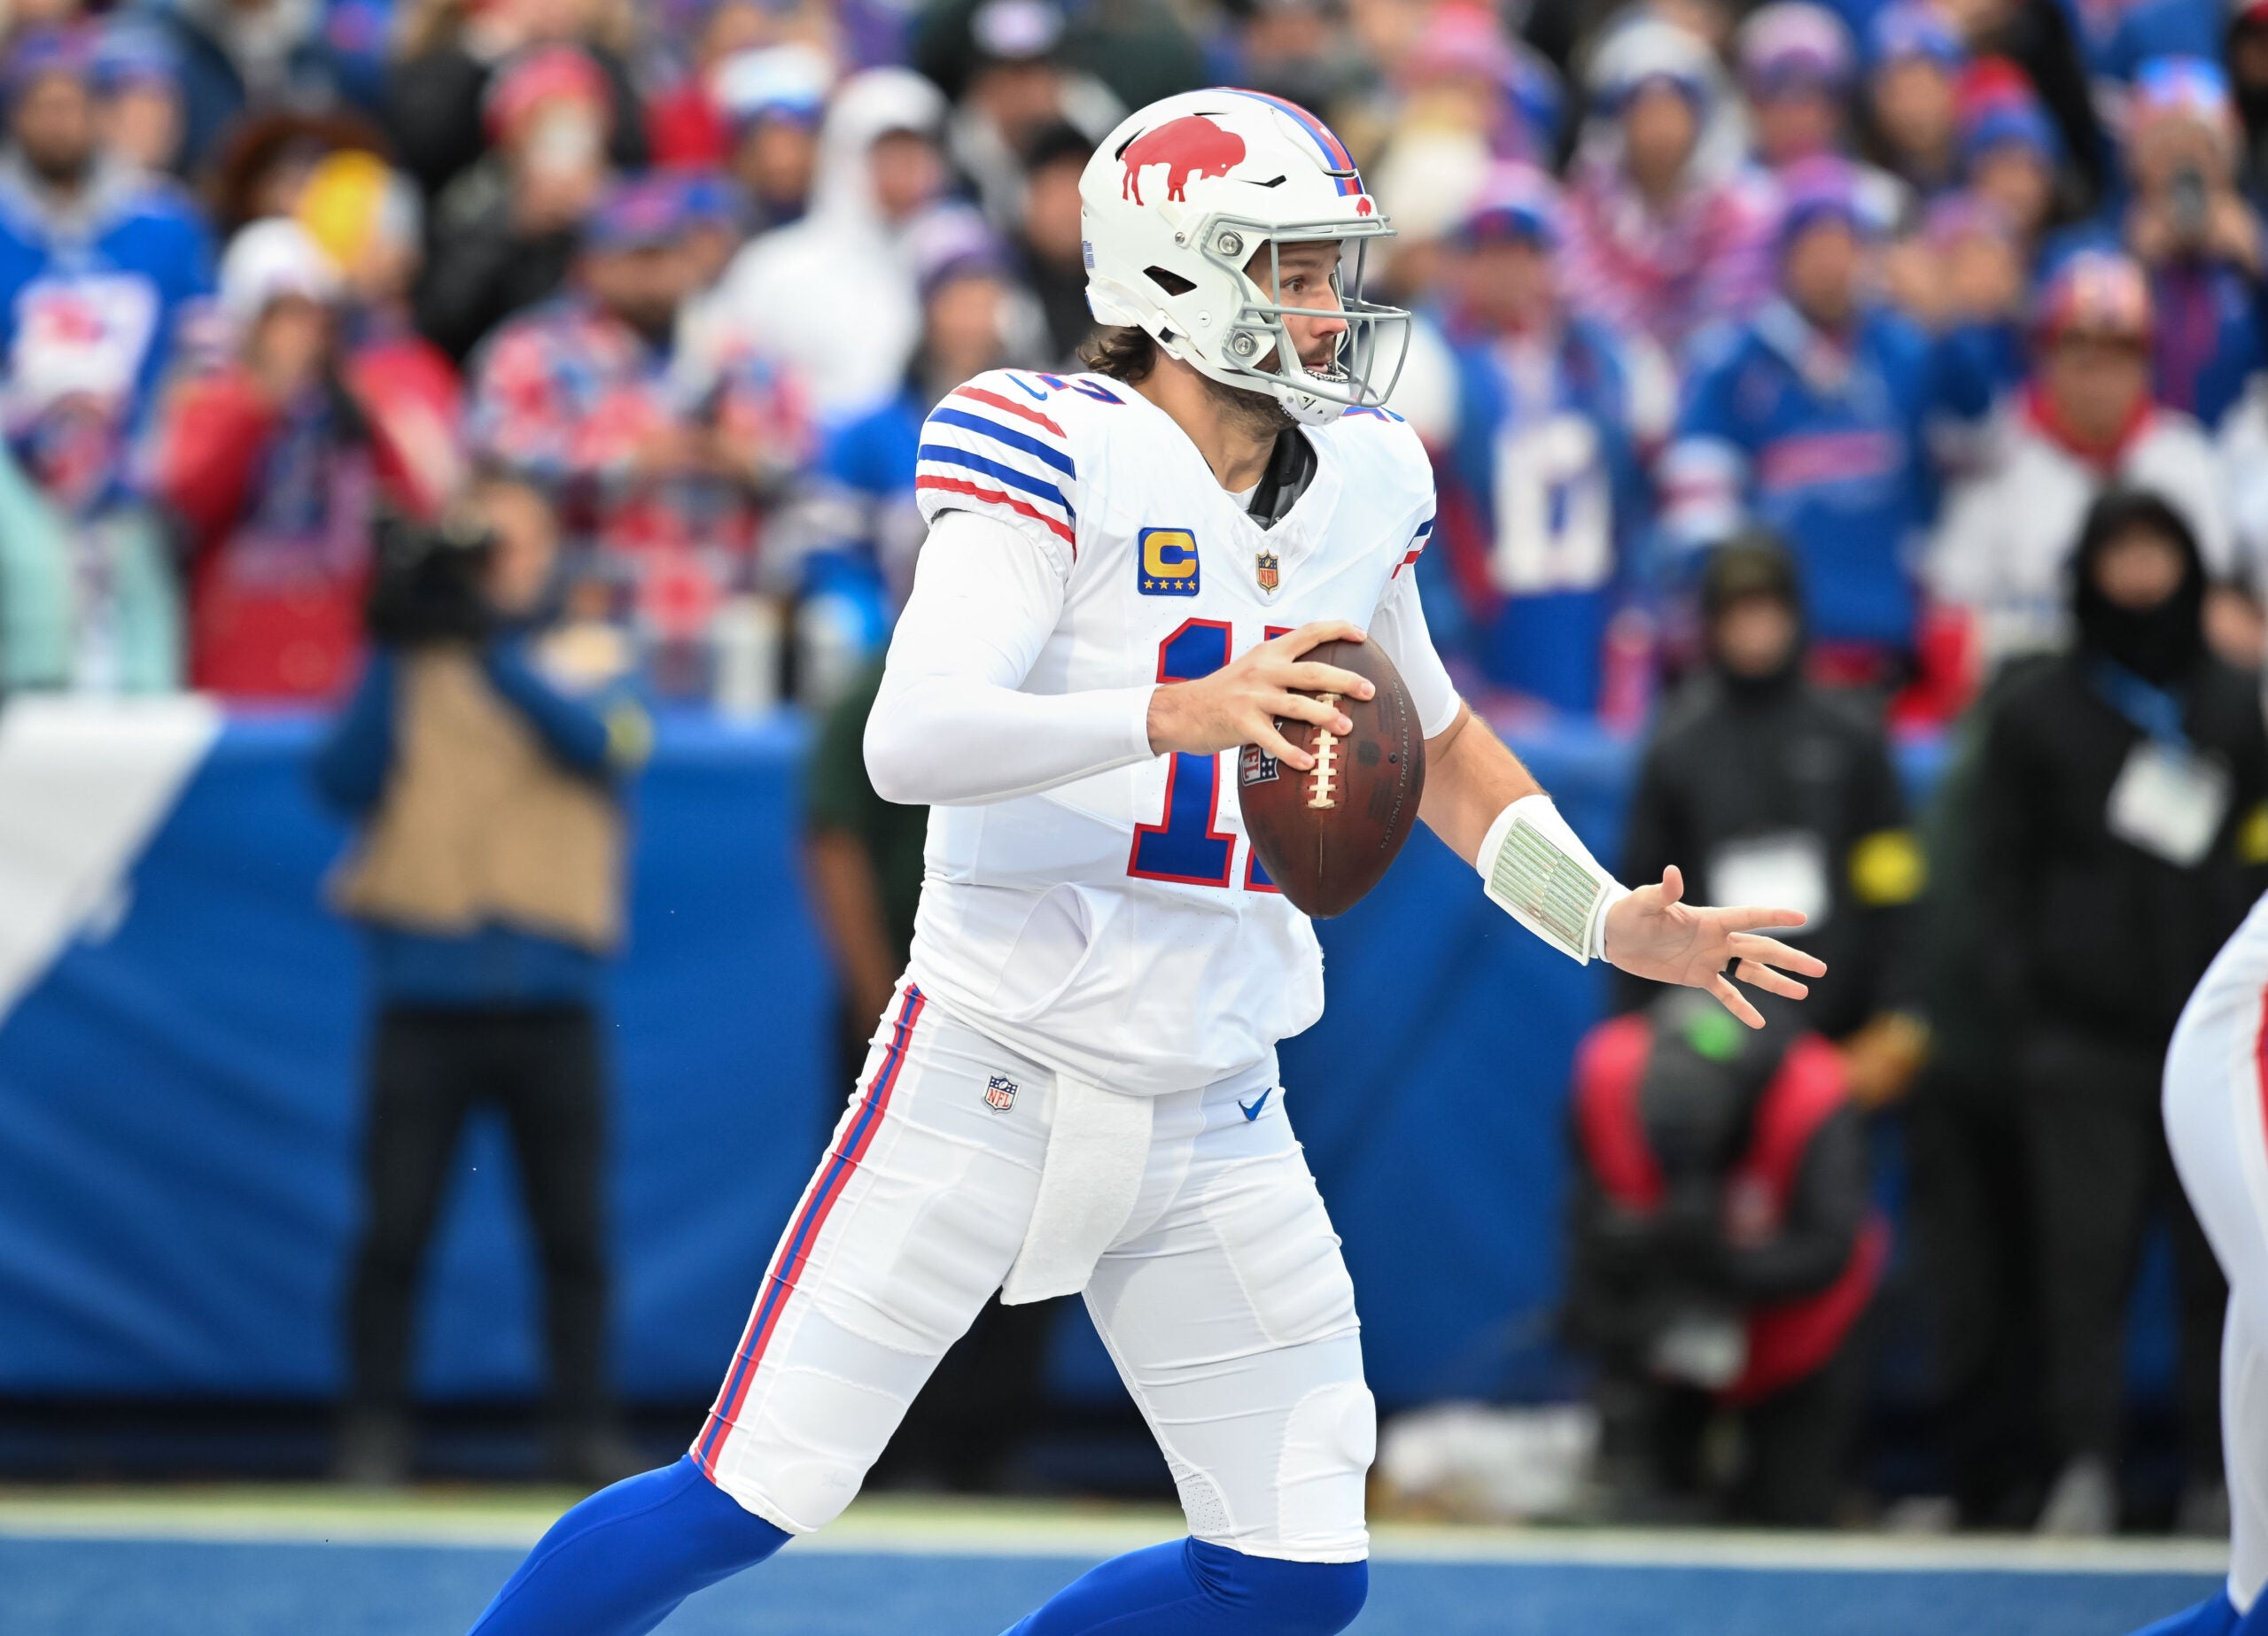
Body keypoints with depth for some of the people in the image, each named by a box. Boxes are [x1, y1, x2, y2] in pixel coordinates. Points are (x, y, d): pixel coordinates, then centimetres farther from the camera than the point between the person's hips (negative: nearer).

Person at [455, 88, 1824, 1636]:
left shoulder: (1361, 482, 7)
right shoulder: (1060, 451, -14)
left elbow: (1436, 743, 24)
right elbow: (911, 742, -26)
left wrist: (1612, 922, 13)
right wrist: (1175, 715, -39)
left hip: (1215, 1112, 6)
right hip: (994, 1080, -6)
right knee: (754, 1499, -7)